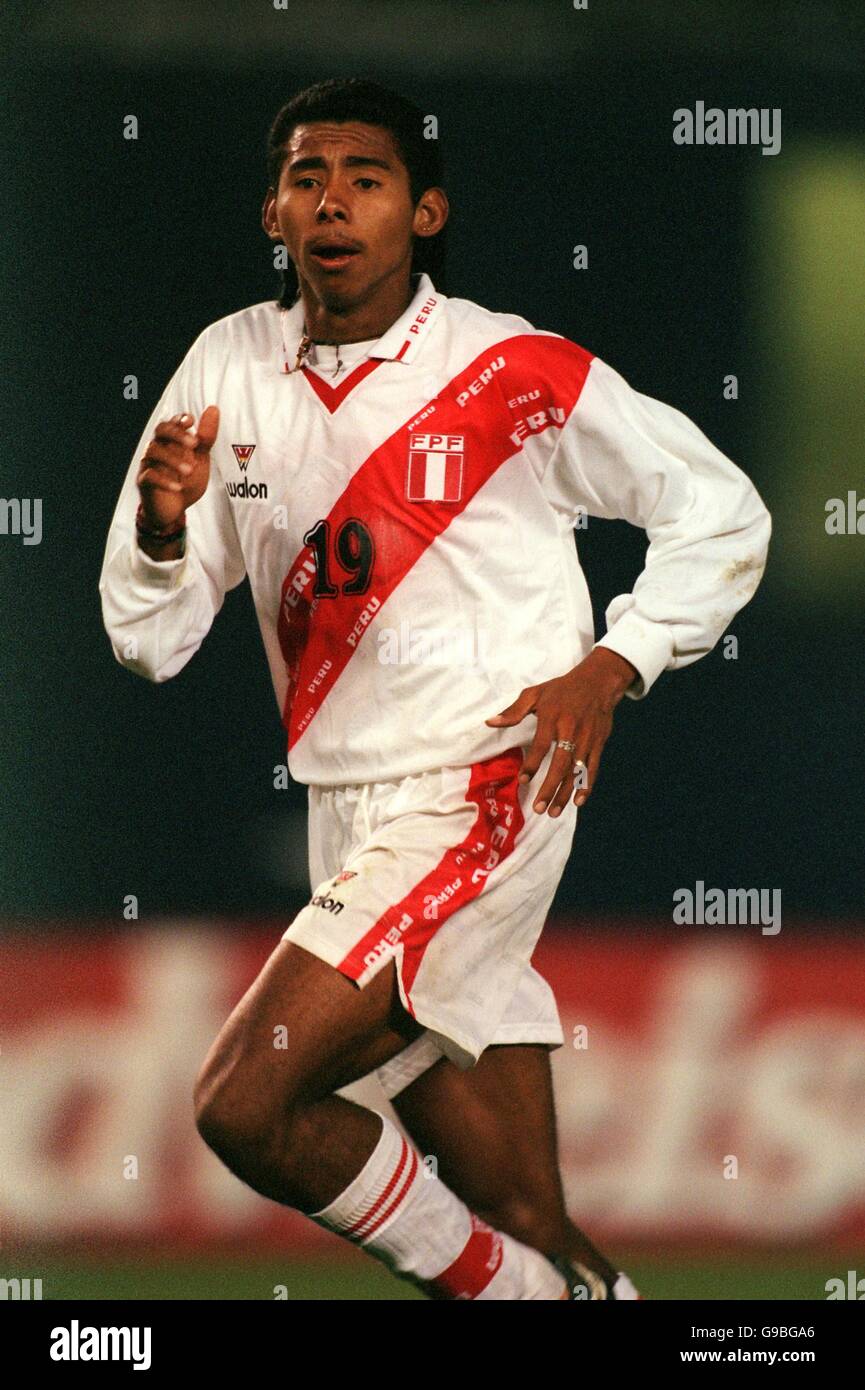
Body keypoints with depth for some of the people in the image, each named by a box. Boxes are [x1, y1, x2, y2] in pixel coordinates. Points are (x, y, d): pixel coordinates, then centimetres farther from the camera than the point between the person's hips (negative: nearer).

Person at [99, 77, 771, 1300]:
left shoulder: (519, 375, -7)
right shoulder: (230, 368, 5)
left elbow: (723, 515, 3)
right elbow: (149, 640, 6)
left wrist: (611, 669, -8)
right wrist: (162, 523, -14)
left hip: (487, 781, -5)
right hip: (350, 813, 5)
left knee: (246, 1101, -20)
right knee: (532, 1233, 6)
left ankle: (514, 1283, -1)